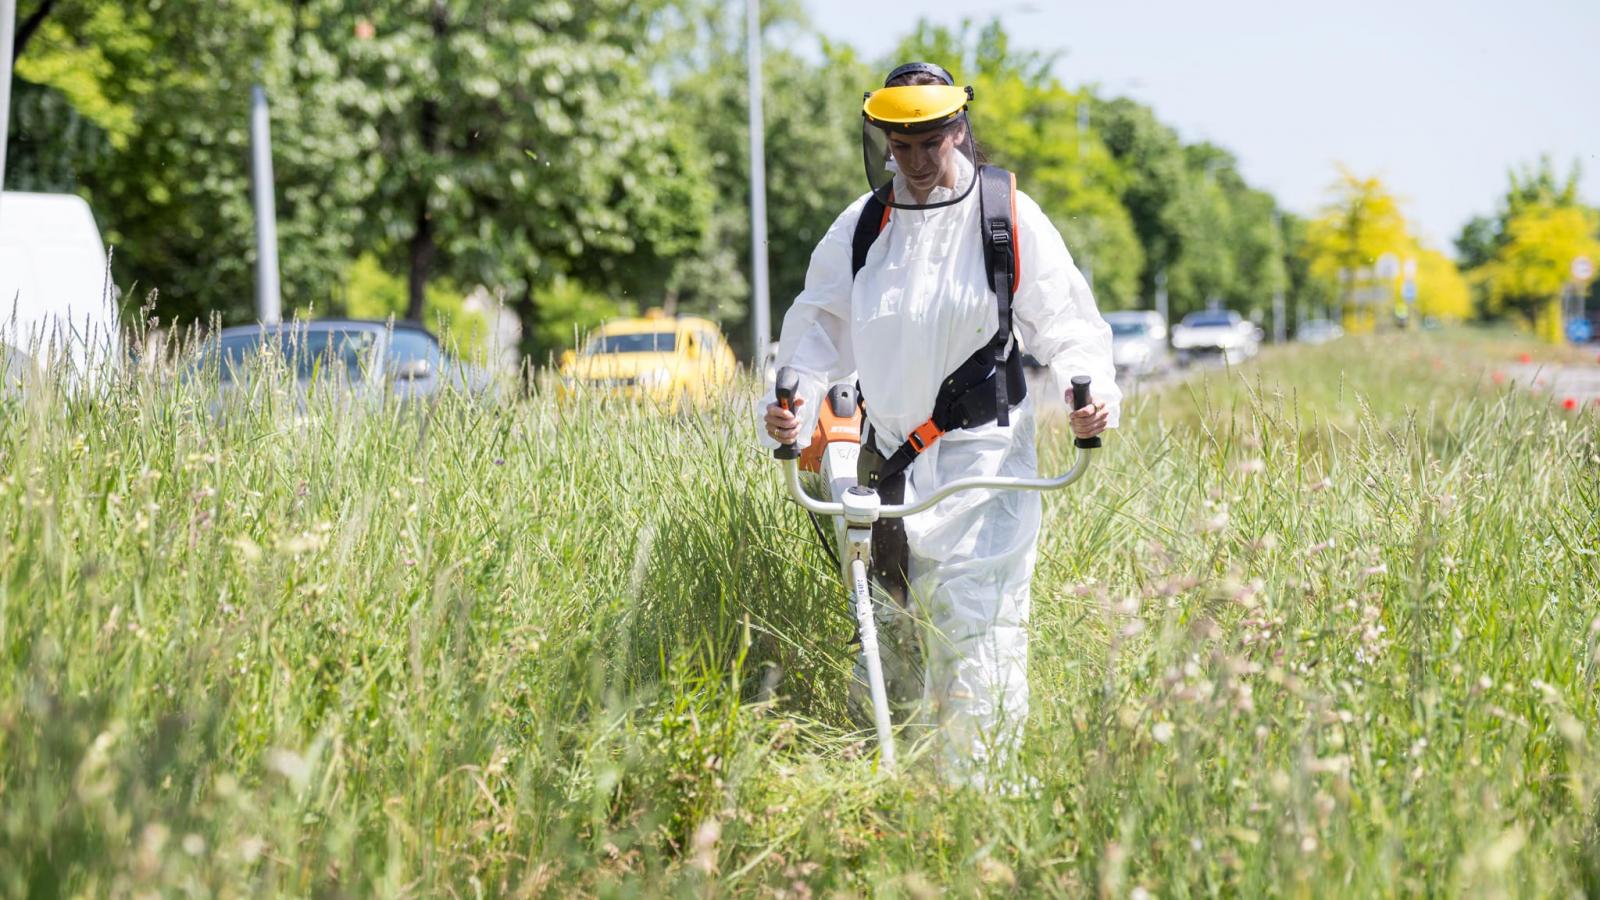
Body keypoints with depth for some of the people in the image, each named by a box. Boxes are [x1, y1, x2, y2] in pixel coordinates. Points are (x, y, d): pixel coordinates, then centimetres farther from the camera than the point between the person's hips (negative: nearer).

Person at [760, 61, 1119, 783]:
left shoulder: (1010, 218, -2)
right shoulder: (860, 227, 8)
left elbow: (1065, 319, 1)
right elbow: (820, 326, 13)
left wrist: (1090, 389, -17)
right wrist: (793, 403, -4)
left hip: (982, 459, -4)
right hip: (888, 455, 4)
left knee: (977, 625, -11)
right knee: (892, 626, 9)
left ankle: (977, 790, -8)